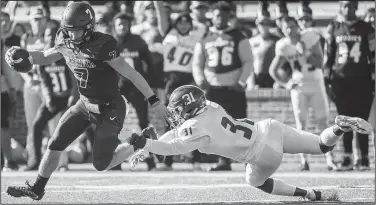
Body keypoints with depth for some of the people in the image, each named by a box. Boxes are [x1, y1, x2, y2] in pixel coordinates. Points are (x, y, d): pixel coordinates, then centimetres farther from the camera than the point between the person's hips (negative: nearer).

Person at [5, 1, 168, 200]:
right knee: (55, 145, 2)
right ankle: (37, 189, 16)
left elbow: (131, 74, -22)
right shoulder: (66, 42, -6)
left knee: (101, 164, -5)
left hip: (110, 109, -6)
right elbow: (45, 57, 14)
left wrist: (154, 101, -19)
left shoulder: (103, 45, -27)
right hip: (85, 104, 7)